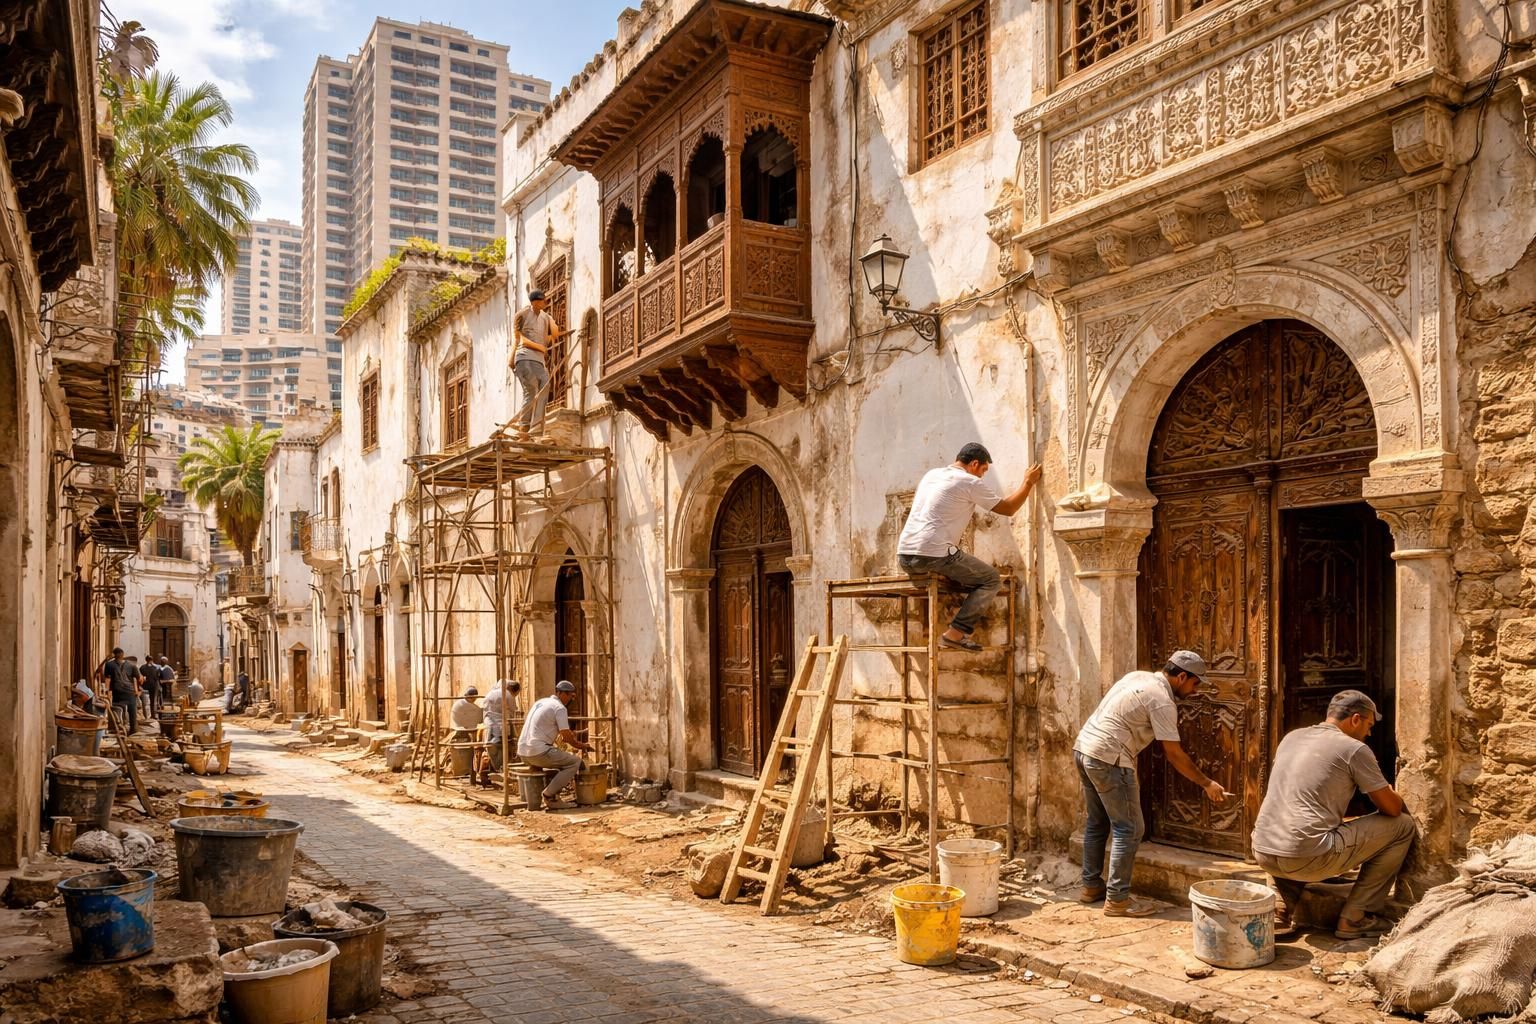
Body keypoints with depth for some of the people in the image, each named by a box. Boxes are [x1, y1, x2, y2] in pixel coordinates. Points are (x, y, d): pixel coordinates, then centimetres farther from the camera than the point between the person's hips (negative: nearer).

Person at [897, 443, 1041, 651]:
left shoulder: (931, 474, 20)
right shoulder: (971, 482, -1)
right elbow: (1008, 508, 8)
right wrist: (1028, 482, 22)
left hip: (904, 557, 8)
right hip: (933, 554, -8)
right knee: (991, 580, 5)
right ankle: (955, 633, -8)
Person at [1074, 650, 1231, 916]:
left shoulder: (1138, 677, 14)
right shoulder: (1162, 701, -11)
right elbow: (1174, 755, -8)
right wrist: (1207, 783, 1)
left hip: (1082, 747, 9)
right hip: (1108, 758, -9)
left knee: (1097, 823, 19)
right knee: (1128, 829, -2)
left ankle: (1091, 886, 27)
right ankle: (1117, 900, 1)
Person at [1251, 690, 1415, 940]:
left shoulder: (1292, 737, 18)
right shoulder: (1354, 749, -1)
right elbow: (1392, 808, 6)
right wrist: (1392, 794, 30)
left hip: (1263, 853, 7)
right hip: (1307, 859, -7)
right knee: (1402, 826, 9)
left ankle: (1282, 912, 19)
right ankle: (1354, 919, 12)